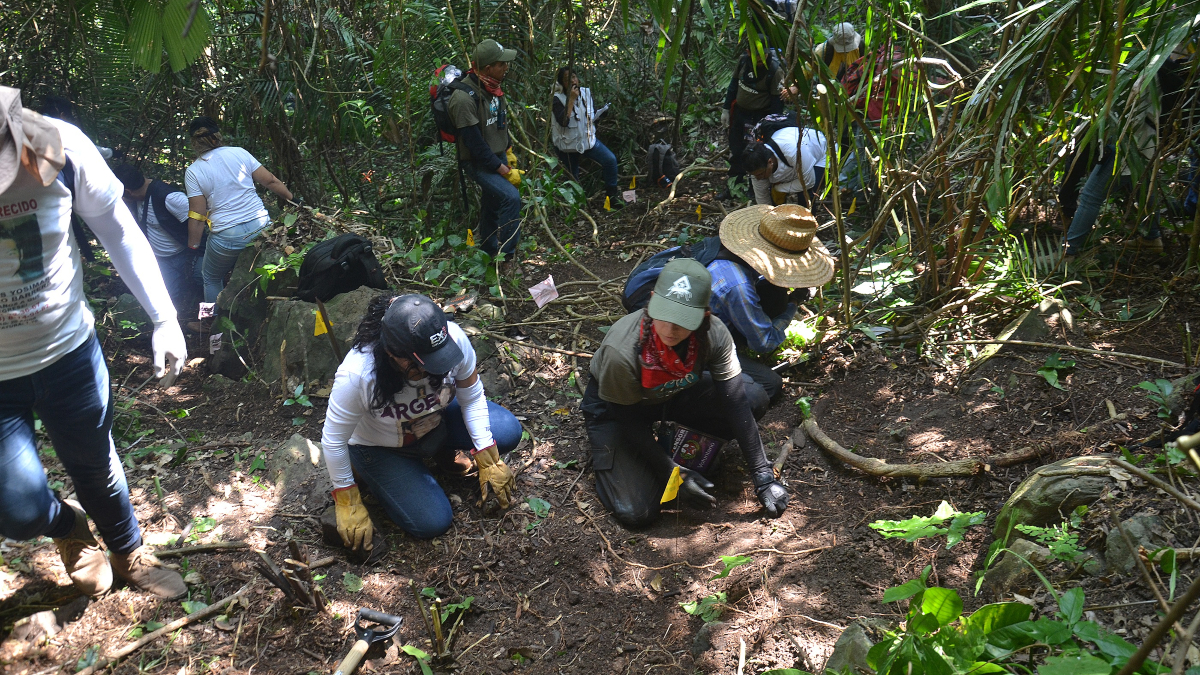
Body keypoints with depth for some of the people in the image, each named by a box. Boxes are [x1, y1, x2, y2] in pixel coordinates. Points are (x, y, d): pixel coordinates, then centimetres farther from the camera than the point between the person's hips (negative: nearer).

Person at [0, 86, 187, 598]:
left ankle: (130, 553, 47)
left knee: (95, 466, 18)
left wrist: (164, 319, -6)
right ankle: (67, 527, 33)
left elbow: (118, 232, -4)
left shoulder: (59, 147, -18)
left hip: (69, 348, 2)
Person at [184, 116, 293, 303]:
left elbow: (197, 216, -4)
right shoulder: (239, 153, 2)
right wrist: (294, 199, 17)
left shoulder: (193, 172, -2)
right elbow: (271, 181, 4)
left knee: (211, 280, 20)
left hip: (227, 237, -3)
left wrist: (193, 246, 5)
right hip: (261, 225, 3)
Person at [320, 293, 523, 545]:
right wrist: (347, 504, -16)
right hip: (380, 447, -3)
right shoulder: (356, 375, -40)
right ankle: (364, 469, 13)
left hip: (435, 418, 4)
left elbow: (472, 397, -13)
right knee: (432, 522, -11)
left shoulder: (454, 338, -31)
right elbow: (333, 441, -25)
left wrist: (487, 460, -13)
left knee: (508, 432, -15)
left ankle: (441, 452, 13)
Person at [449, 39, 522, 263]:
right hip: (479, 163, -8)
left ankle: (489, 251, 37)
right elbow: (475, 143, -27)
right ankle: (506, 257, -13)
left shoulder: (491, 86, -1)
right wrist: (505, 171, -22)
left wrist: (508, 151, 20)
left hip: (498, 156, 8)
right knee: (510, 197, -24)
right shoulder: (464, 97, -28)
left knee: (492, 205, 17)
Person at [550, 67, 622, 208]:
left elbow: (593, 116, 14)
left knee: (610, 159, -17)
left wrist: (600, 114, -10)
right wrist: (571, 99, -27)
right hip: (568, 143, -3)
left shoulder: (586, 93, 2)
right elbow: (563, 121, -30)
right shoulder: (557, 99, -13)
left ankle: (612, 195, -3)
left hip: (588, 139, 3)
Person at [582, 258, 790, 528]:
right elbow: (629, 420, -23)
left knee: (755, 400, -17)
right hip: (615, 406, -4)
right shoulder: (621, 351, -39)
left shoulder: (714, 334, -28)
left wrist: (763, 477, -21)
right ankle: (604, 452, 13)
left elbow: (736, 404, -22)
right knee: (638, 513, -17)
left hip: (674, 393, 4)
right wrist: (674, 473, -19)